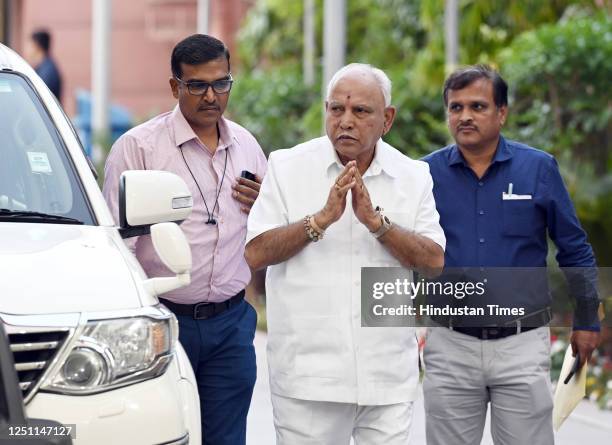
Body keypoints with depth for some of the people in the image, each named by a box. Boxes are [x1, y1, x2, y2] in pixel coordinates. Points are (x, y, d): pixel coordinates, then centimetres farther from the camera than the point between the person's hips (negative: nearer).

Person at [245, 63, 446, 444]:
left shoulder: (414, 177, 6)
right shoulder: (287, 167, 2)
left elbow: (434, 262, -3)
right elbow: (256, 253, -6)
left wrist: (375, 221, -16)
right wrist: (322, 218, -18)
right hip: (307, 377, -1)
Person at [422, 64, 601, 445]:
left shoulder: (539, 168, -3)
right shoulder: (427, 172, -2)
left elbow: (575, 251, 5)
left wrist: (587, 321, 8)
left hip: (523, 343, -1)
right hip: (450, 345, 1)